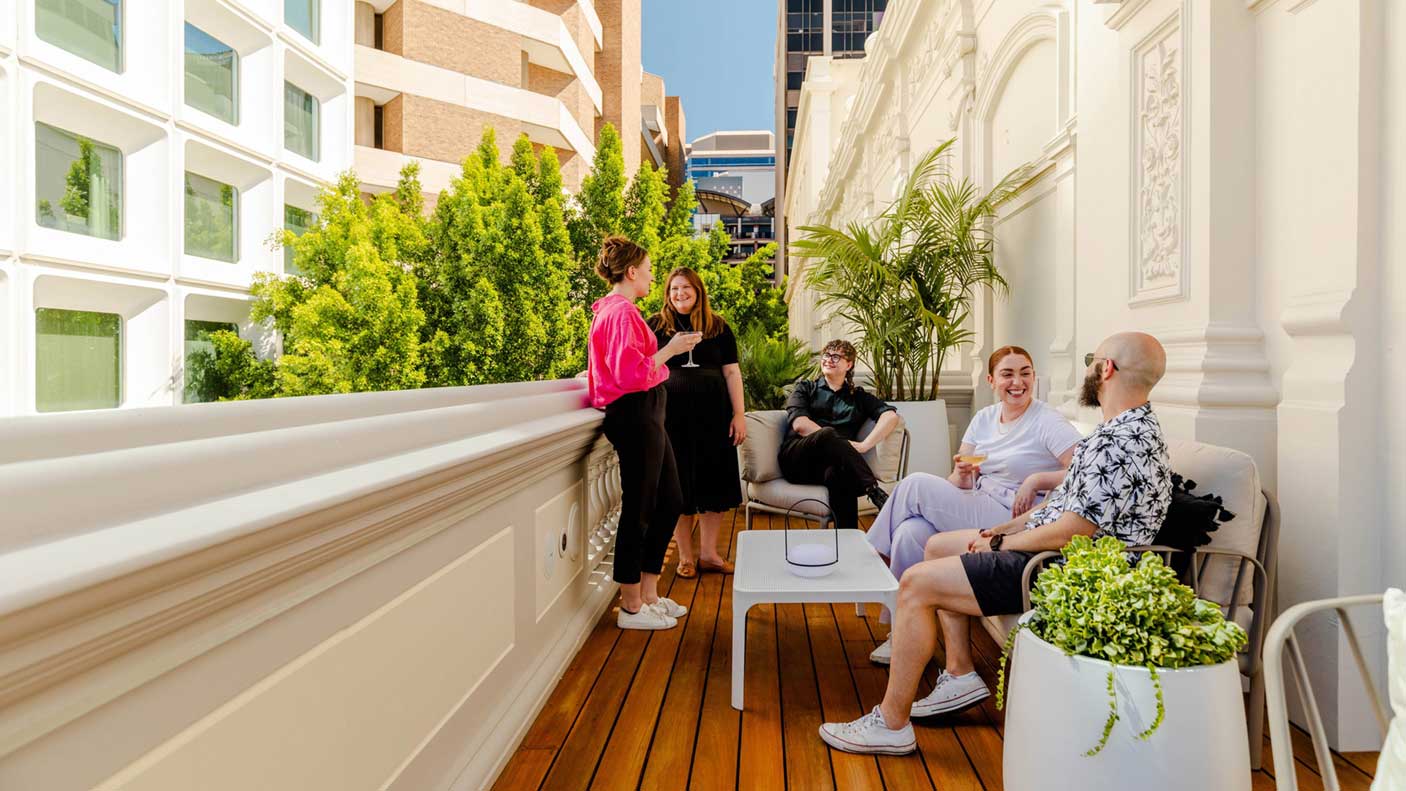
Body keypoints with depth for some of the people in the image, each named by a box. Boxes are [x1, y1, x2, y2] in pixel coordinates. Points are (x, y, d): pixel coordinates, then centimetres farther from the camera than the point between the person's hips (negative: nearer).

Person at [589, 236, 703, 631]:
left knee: (669, 503, 15)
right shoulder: (622, 312, -14)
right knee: (639, 510, -2)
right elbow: (631, 373, -21)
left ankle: (649, 595, 26)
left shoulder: (613, 310, 18)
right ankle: (631, 608, 11)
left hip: (644, 415, 11)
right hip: (635, 415, -11)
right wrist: (670, 349, -14)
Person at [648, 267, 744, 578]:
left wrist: (739, 414, 1)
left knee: (713, 482, 6)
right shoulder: (656, 325, 3)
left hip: (713, 415, 2)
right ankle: (685, 555, 19)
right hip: (672, 415, -1)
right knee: (678, 485, 5)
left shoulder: (718, 327, 7)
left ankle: (709, 552, 21)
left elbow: (732, 372, 7)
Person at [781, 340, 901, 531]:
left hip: (831, 464, 0)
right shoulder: (805, 389, 22)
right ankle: (875, 490, -43)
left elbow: (891, 416, 6)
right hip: (797, 460, 0)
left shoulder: (858, 396, 25)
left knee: (840, 473, -40)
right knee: (828, 433, -36)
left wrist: (864, 445, -11)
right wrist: (840, 443, -10)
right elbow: (800, 424, 1)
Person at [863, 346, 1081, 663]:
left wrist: (1035, 480, -21)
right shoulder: (984, 418, 12)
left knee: (915, 484, -18)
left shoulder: (1048, 421, -7)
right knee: (911, 532, -24)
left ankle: (879, 557, 3)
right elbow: (960, 484, 11)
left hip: (1013, 521, -6)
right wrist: (962, 471, -12)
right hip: (976, 511, 6)